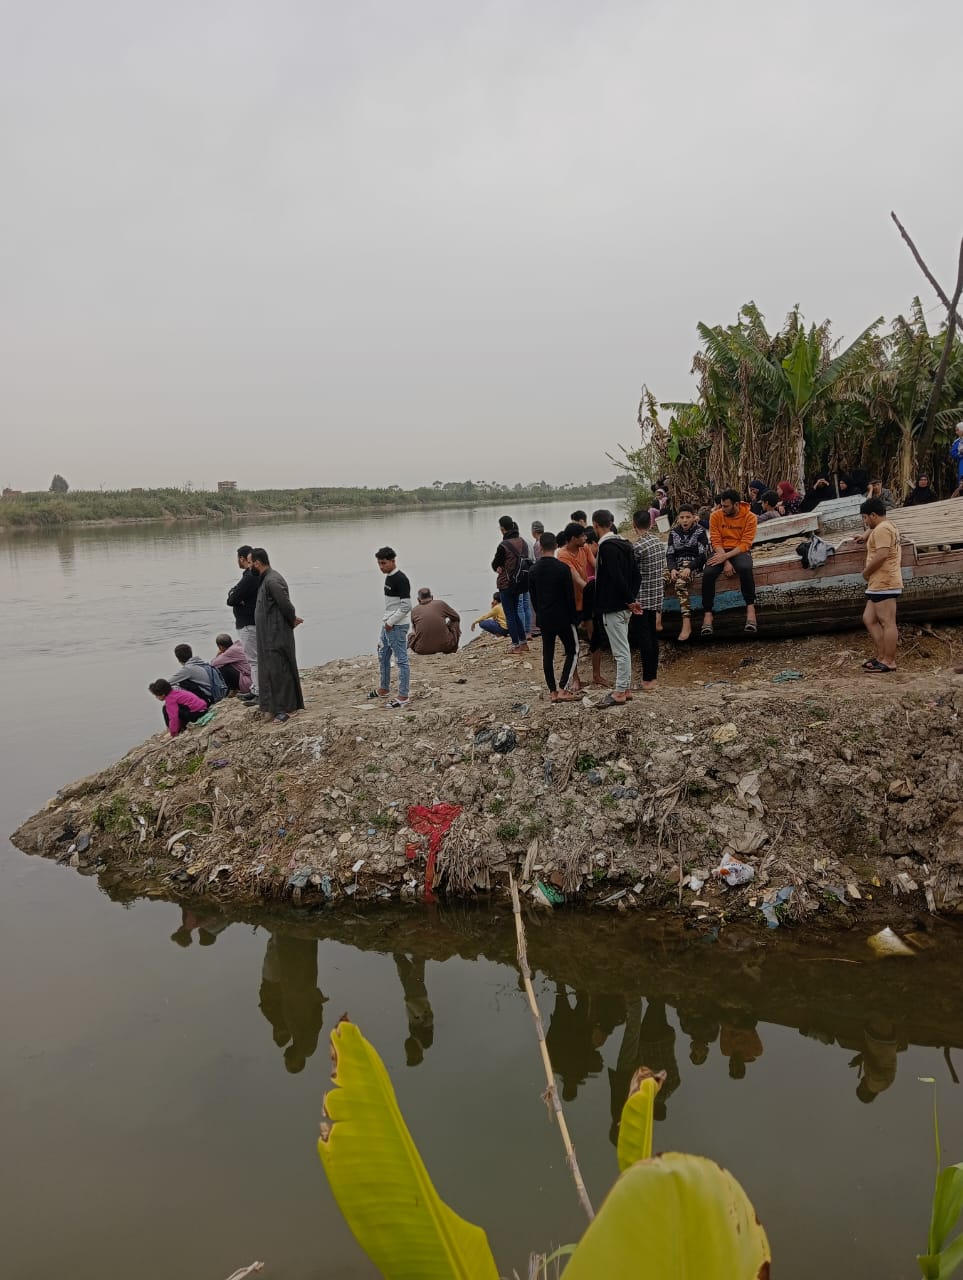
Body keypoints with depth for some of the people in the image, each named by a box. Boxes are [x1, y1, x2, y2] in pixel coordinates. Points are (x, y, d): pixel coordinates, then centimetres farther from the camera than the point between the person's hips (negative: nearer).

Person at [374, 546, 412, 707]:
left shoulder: (400, 579, -18)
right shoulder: (388, 577, 12)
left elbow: (406, 606, -22)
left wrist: (391, 622, -17)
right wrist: (386, 621, 15)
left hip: (397, 626, -10)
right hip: (387, 624, 10)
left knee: (401, 659, -4)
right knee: (383, 656, 20)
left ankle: (403, 696, 1)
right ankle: (384, 689, 35)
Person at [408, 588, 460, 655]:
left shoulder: (414, 610, 3)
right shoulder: (440, 604, -1)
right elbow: (456, 617, 16)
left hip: (422, 650, 2)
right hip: (445, 646, -2)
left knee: (410, 634, 35)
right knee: (455, 622, 26)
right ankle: (452, 649, 32)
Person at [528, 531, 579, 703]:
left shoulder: (534, 571, 1)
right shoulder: (563, 568, -13)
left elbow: (533, 597, 8)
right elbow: (570, 596, -10)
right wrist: (573, 617, 0)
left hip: (544, 618, 4)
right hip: (562, 617, -4)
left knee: (547, 654, 9)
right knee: (572, 650, 6)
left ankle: (552, 691, 11)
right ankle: (563, 690, -4)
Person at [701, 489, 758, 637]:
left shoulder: (749, 517, -5)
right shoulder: (715, 516, -1)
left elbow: (745, 544, -11)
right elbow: (716, 541, -5)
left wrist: (726, 556, -24)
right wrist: (726, 563, -18)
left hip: (740, 551, -1)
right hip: (720, 551, 2)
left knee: (745, 568, -37)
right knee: (708, 573, -29)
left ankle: (750, 607, -30)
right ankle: (708, 613, -21)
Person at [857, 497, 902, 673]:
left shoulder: (882, 529, -12)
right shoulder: (889, 526, 22)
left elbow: (882, 554, -23)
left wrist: (866, 572, -12)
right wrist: (866, 537, 57)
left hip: (884, 584, -11)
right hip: (879, 585, 11)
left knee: (887, 623, -9)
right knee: (869, 619, 11)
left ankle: (889, 662, -8)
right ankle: (882, 656, 11)